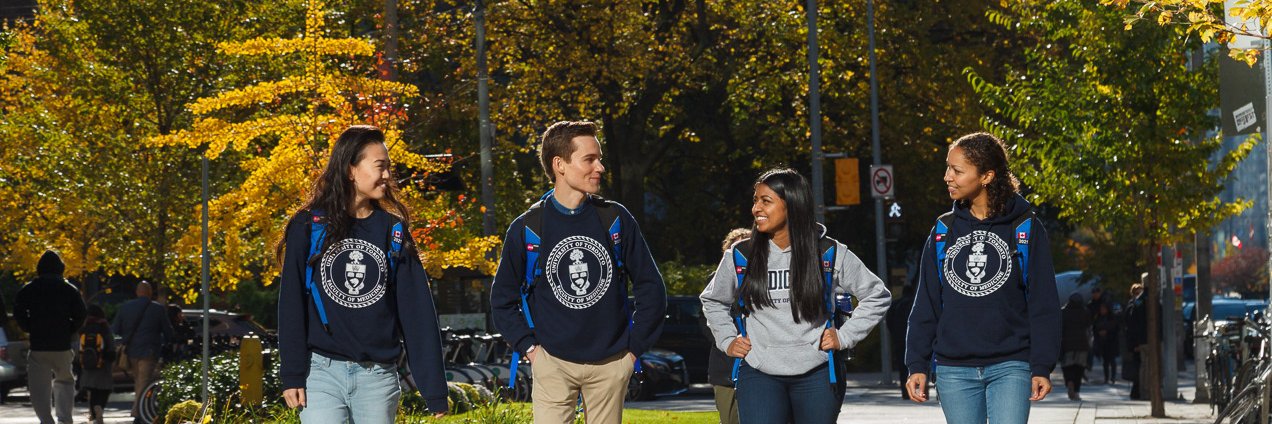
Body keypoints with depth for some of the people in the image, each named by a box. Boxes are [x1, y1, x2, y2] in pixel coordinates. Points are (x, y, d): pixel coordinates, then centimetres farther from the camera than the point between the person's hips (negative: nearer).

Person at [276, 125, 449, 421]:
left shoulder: (393, 230, 9)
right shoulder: (309, 227, 1)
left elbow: (417, 310, 6)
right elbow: (292, 305, 0)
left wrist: (434, 387, 1)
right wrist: (292, 375, -7)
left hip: (378, 375, 3)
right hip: (322, 373, -3)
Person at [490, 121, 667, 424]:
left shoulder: (616, 220, 2)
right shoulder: (527, 229, -3)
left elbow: (651, 286, 8)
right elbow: (503, 299, 8)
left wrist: (634, 346, 4)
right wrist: (528, 347, -1)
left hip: (611, 364, 2)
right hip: (552, 363, -2)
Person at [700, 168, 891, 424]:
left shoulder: (829, 254, 0)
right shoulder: (740, 256, 4)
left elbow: (878, 296, 10)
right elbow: (712, 301, 24)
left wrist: (845, 336, 3)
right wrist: (727, 340, 11)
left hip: (815, 375, 0)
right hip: (759, 375, 0)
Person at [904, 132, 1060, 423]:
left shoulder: (1025, 229, 0)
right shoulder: (944, 230, 9)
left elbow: (1043, 304, -1)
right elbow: (926, 304, 11)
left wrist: (1042, 367, -7)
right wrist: (917, 364, 4)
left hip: (1010, 366, -3)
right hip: (954, 370, 3)